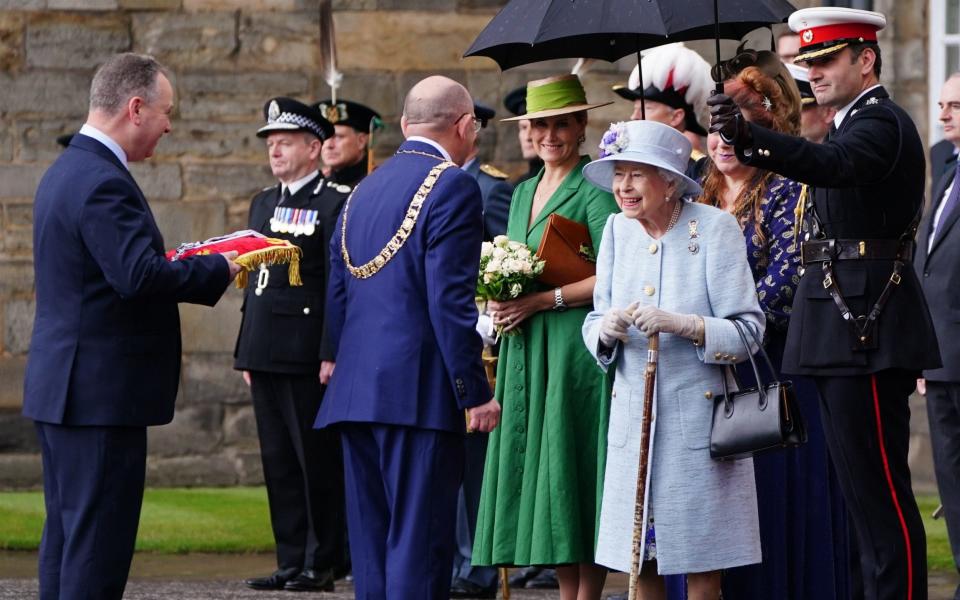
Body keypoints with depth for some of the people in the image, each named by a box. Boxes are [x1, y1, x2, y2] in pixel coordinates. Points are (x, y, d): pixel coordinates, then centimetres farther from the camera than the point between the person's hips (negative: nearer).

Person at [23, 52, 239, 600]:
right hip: (102, 391, -10)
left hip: (63, 386, 10)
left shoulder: (68, 170, 14)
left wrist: (172, 262, 10)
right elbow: (140, 275, -28)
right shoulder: (104, 182, -19)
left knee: (67, 536, 13)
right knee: (99, 546, -8)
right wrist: (219, 269, -15)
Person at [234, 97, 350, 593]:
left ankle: (321, 564, 2)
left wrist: (331, 354, -16)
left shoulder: (337, 203, -6)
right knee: (278, 462, 9)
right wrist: (246, 352, 17)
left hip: (308, 356, -8)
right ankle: (290, 561, 14)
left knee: (318, 461, -3)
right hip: (265, 355, 8)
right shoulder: (263, 203, 18)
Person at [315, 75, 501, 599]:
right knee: (418, 544, -7)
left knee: (371, 543, 11)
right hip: (419, 392, -8)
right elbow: (450, 300, -16)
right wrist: (475, 393, -13)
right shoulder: (452, 187, -8)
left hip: (356, 393, 8)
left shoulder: (364, 190, 16)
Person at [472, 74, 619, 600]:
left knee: (574, 474, -8)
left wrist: (542, 300, -17)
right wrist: (501, 302, 3)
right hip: (525, 353, 8)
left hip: (574, 351, -8)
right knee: (541, 479, 5)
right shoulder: (524, 192, 18)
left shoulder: (594, 190, -7)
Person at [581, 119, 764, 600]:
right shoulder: (617, 229, 8)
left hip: (698, 416, -4)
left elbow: (748, 331, -11)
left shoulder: (714, 227, -7)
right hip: (632, 415, 4)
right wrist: (606, 329, -13)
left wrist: (681, 324, -24)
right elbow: (596, 322, 10)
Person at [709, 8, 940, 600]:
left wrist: (748, 136, -47)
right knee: (863, 487, 14)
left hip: (868, 331, -11)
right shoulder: (855, 123, 20)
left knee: (880, 490, -11)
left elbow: (831, 165, -34)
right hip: (847, 331, 11)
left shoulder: (882, 123, -13)